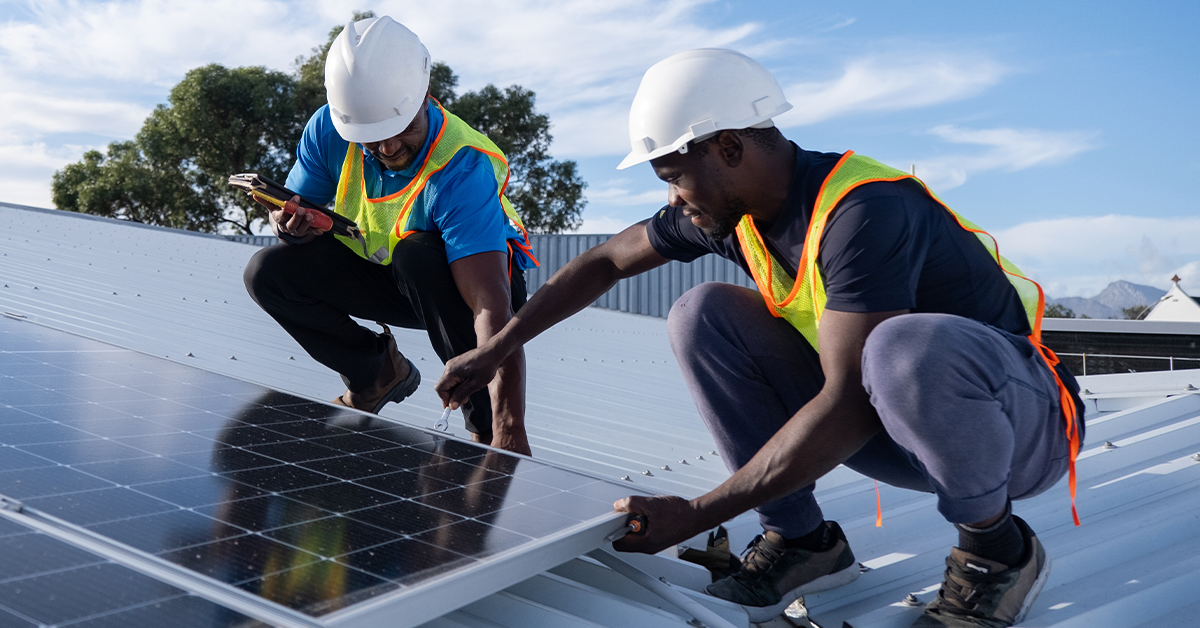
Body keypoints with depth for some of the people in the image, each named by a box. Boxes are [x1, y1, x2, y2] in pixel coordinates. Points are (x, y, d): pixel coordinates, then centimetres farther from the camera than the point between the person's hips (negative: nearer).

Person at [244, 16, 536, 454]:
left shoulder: (462, 170, -36)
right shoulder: (329, 130, -19)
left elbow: (492, 309, -45)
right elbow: (294, 209, -4)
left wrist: (510, 430, -53)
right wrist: (290, 224, -32)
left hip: (465, 284, -5)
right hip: (385, 279, 5)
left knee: (419, 254, -38)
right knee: (268, 271, -12)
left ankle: (486, 423, -23)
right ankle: (379, 372, 9)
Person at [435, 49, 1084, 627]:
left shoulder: (864, 211, -29)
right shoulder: (726, 208, -4)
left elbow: (847, 407, -33)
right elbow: (604, 262, 9)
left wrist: (694, 515, -30)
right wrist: (493, 350, 9)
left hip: (1022, 422, -6)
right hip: (891, 428, 7)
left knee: (908, 351, -42)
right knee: (701, 314, -8)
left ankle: (997, 549, -11)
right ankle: (800, 540, 0)